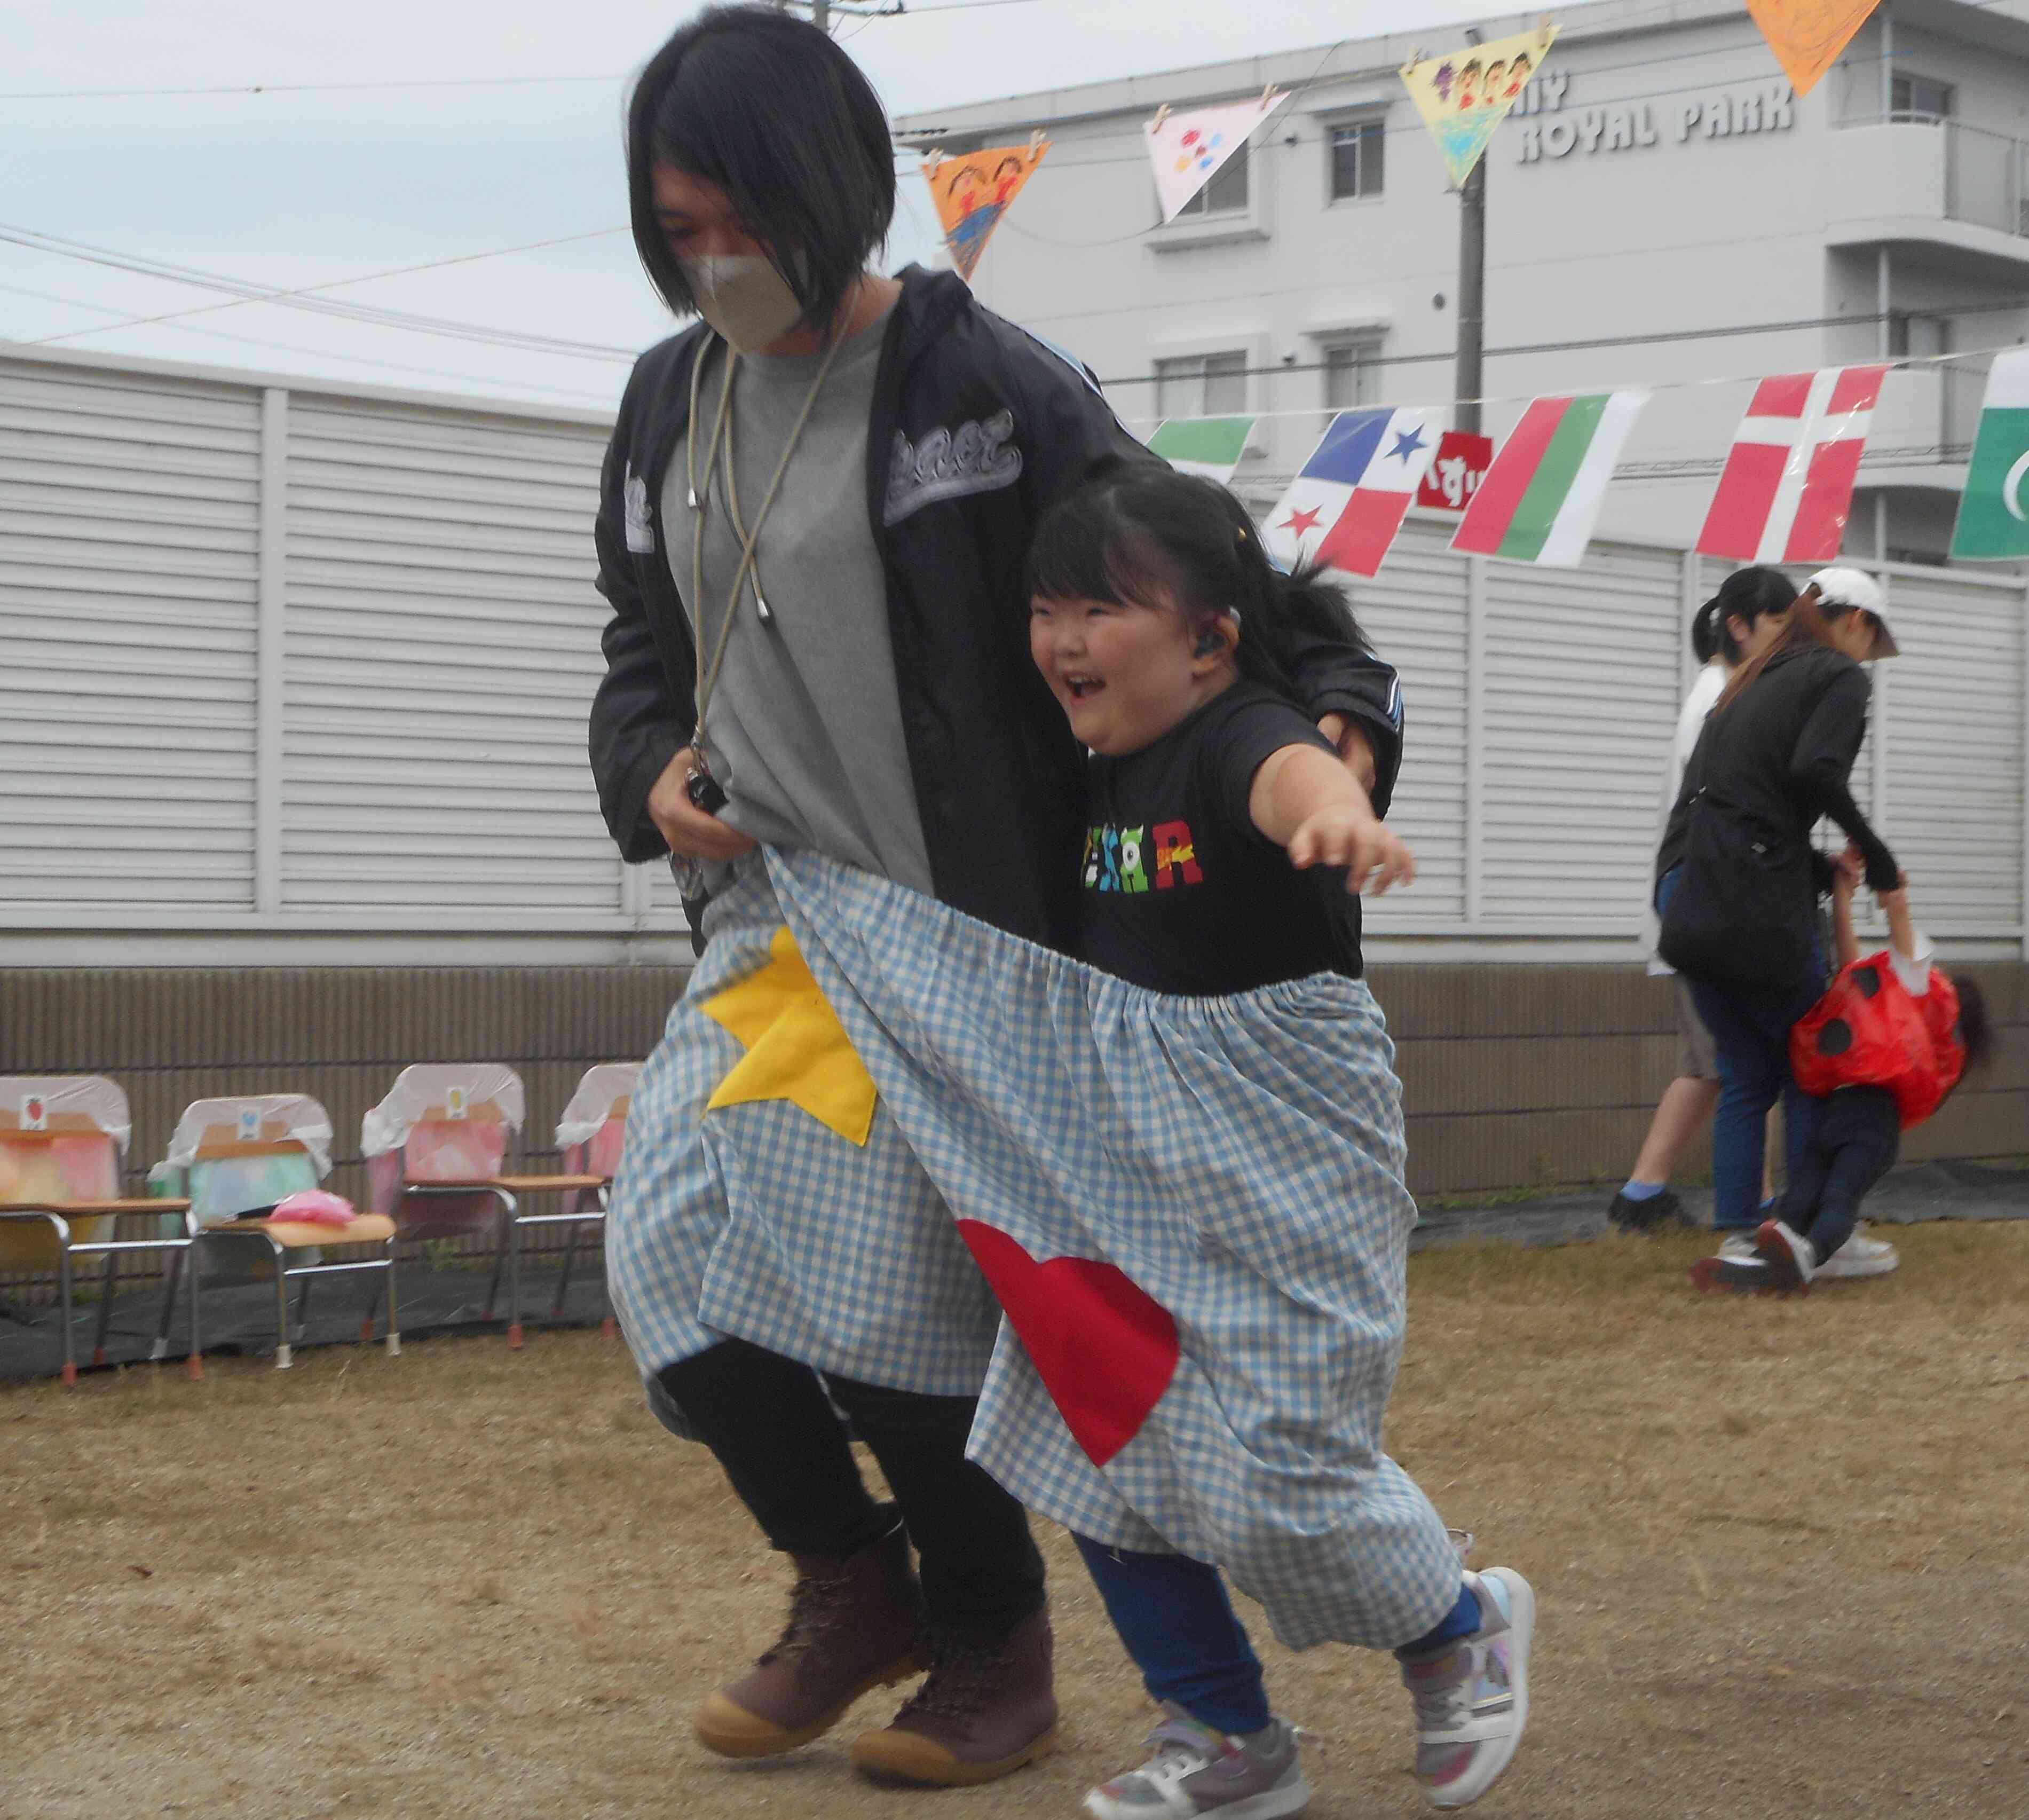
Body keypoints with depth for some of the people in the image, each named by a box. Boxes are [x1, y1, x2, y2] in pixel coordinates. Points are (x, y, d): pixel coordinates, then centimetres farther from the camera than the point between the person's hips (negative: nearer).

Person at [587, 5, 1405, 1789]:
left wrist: (1336, 714, -23)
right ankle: (850, 1588, 22)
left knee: (893, 1298, -8)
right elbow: (645, 648, 21)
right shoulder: (670, 400, 11)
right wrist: (650, 777, 0)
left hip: (960, 926, -6)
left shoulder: (986, 385, -9)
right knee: (673, 1249, -3)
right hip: (765, 923, 6)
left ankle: (997, 1652, 17)